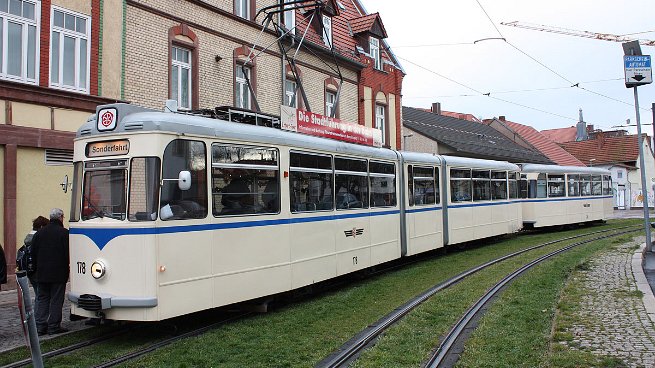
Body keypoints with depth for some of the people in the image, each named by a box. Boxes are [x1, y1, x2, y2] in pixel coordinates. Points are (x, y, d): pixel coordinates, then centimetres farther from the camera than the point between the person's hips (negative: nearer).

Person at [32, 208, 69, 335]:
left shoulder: (40, 232, 6)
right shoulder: (64, 233, -11)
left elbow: (33, 252, 8)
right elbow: (68, 252, -13)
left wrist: (38, 267, 16)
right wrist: (67, 267, 1)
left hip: (42, 273, 5)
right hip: (58, 273, -5)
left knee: (42, 298, 13)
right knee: (56, 300, 2)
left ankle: (40, 325, 11)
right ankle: (54, 326, 4)